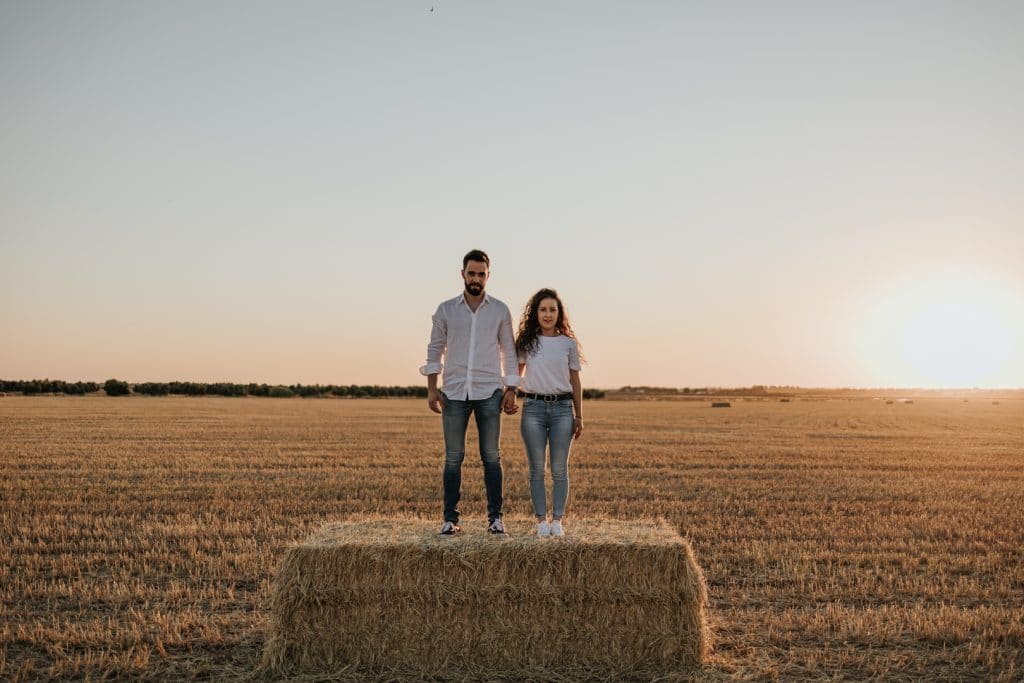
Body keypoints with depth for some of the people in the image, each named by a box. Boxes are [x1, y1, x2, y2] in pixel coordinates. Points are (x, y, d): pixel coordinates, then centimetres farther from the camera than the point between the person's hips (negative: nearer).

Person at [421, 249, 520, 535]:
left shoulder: (500, 311, 4)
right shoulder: (446, 310, 5)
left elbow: (509, 352, 7)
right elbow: (435, 350, 7)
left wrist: (511, 390, 1)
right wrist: (432, 388, -1)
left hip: (489, 393, 0)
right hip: (454, 393, 1)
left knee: (491, 457, 3)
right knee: (453, 458, 3)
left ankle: (495, 517, 11)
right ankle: (450, 518, 10)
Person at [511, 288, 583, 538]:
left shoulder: (569, 343, 6)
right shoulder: (526, 342, 5)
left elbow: (575, 381, 10)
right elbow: (516, 374, 16)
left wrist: (579, 416, 8)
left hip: (562, 408, 0)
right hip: (533, 408, 0)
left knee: (559, 469, 3)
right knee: (537, 469, 4)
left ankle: (557, 520, 11)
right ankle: (541, 520, 12)